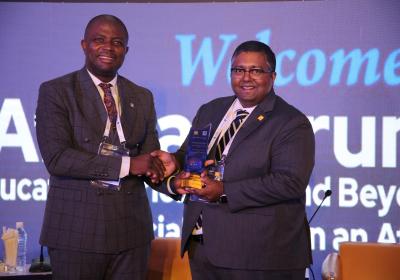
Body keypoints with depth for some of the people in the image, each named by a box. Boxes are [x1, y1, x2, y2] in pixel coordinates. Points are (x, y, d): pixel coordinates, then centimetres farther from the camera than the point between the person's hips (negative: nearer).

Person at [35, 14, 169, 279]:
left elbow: (150, 156, 12)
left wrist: (159, 167, -13)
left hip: (131, 229, 4)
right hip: (76, 229, -4)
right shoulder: (55, 92, -3)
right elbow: (56, 158, -14)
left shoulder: (142, 97, 12)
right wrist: (126, 165, -19)